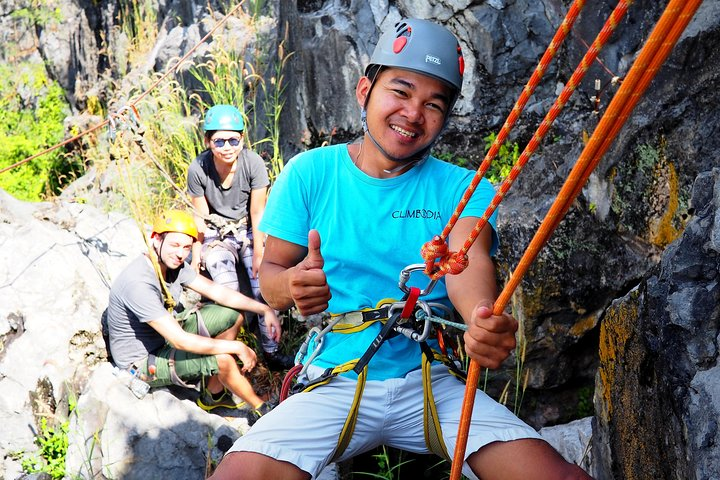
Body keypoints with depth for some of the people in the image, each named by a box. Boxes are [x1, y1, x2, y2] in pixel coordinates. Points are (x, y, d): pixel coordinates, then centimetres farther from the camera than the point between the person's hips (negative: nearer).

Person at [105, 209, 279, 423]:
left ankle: (213, 394, 13)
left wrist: (265, 309, -12)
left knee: (232, 315, 2)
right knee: (222, 359, -26)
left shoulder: (174, 263, -7)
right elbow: (181, 341, -35)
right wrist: (237, 347, -30)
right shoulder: (138, 283, -34)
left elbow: (216, 291, -1)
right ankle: (261, 410, 1)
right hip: (143, 361, -9)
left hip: (166, 338, 9)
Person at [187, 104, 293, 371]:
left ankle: (272, 351, -5)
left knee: (263, 287, -17)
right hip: (216, 235, 0)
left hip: (248, 231, 1)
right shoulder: (198, 169, -17)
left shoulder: (253, 163, -19)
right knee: (228, 292, -22)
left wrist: (258, 253, -13)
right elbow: (200, 218, -7)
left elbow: (257, 212, -13)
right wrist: (196, 256, -9)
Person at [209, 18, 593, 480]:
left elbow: (468, 262, -17)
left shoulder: (463, 188, 2)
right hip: (334, 385, 0)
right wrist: (291, 284, -22)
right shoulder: (310, 173, 2)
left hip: (430, 385, 1)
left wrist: (486, 320, -41)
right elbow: (270, 272, 4)